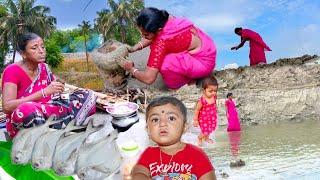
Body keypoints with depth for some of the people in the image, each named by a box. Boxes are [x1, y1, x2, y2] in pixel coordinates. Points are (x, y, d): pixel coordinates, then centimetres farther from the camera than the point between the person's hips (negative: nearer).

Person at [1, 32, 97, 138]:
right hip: (22, 126, -5)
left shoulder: (44, 68, 6)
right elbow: (7, 107, -24)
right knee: (24, 110, -41)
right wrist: (44, 92, -29)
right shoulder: (12, 71, -11)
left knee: (86, 95, -8)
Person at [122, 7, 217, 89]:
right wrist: (134, 48, 0)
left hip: (203, 63, -9)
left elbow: (148, 79, -29)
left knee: (163, 64, -30)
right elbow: (154, 35, 14)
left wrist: (132, 69, -9)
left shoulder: (162, 41, -32)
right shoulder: (167, 19, -11)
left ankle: (189, 78, -1)